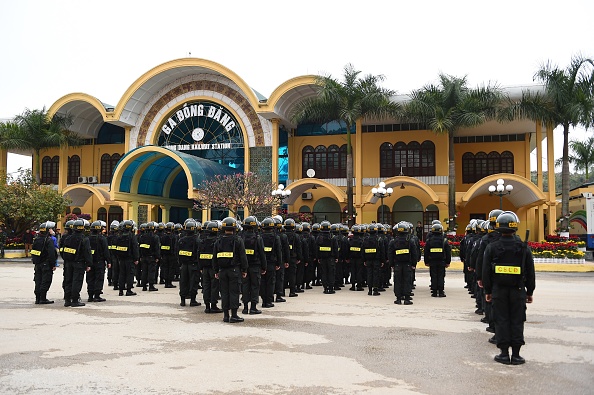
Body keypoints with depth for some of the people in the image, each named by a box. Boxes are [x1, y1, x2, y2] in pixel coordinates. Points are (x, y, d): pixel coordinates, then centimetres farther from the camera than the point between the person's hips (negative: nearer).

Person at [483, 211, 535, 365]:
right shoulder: (524, 248, -3)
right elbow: (530, 272, 2)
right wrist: (530, 292, 12)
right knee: (517, 322, 7)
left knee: (501, 321, 6)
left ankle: (504, 353, 10)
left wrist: (487, 291, 7)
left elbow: (486, 272, -2)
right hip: (518, 290, 0)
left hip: (498, 290, 0)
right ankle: (516, 355, 11)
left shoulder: (492, 248, -4)